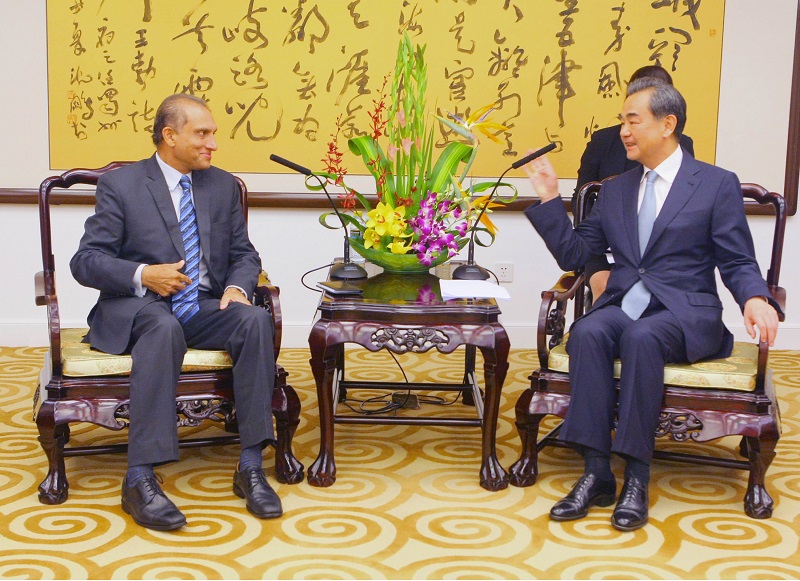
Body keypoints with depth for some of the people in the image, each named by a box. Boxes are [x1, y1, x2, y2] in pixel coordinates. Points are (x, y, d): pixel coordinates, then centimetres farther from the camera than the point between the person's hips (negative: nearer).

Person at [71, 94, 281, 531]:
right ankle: (140, 479, -39)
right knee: (164, 326, -39)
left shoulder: (223, 186, 15)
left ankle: (250, 466, -27)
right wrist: (142, 275, -20)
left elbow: (244, 254, 15)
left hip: (204, 308, 4)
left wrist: (237, 287, -8)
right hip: (137, 307, -4)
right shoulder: (120, 184, 2)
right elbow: (85, 261, -2)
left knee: (255, 319, -28)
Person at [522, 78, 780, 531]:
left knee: (641, 336, -37)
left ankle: (637, 479, -31)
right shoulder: (615, 190, 19)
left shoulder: (717, 184, 6)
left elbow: (739, 264, 1)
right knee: (588, 333, -31)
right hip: (623, 305, 4)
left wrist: (755, 299, -21)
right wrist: (550, 197, 7)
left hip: (686, 313, -4)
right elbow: (573, 255, 16)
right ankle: (597, 474, -29)